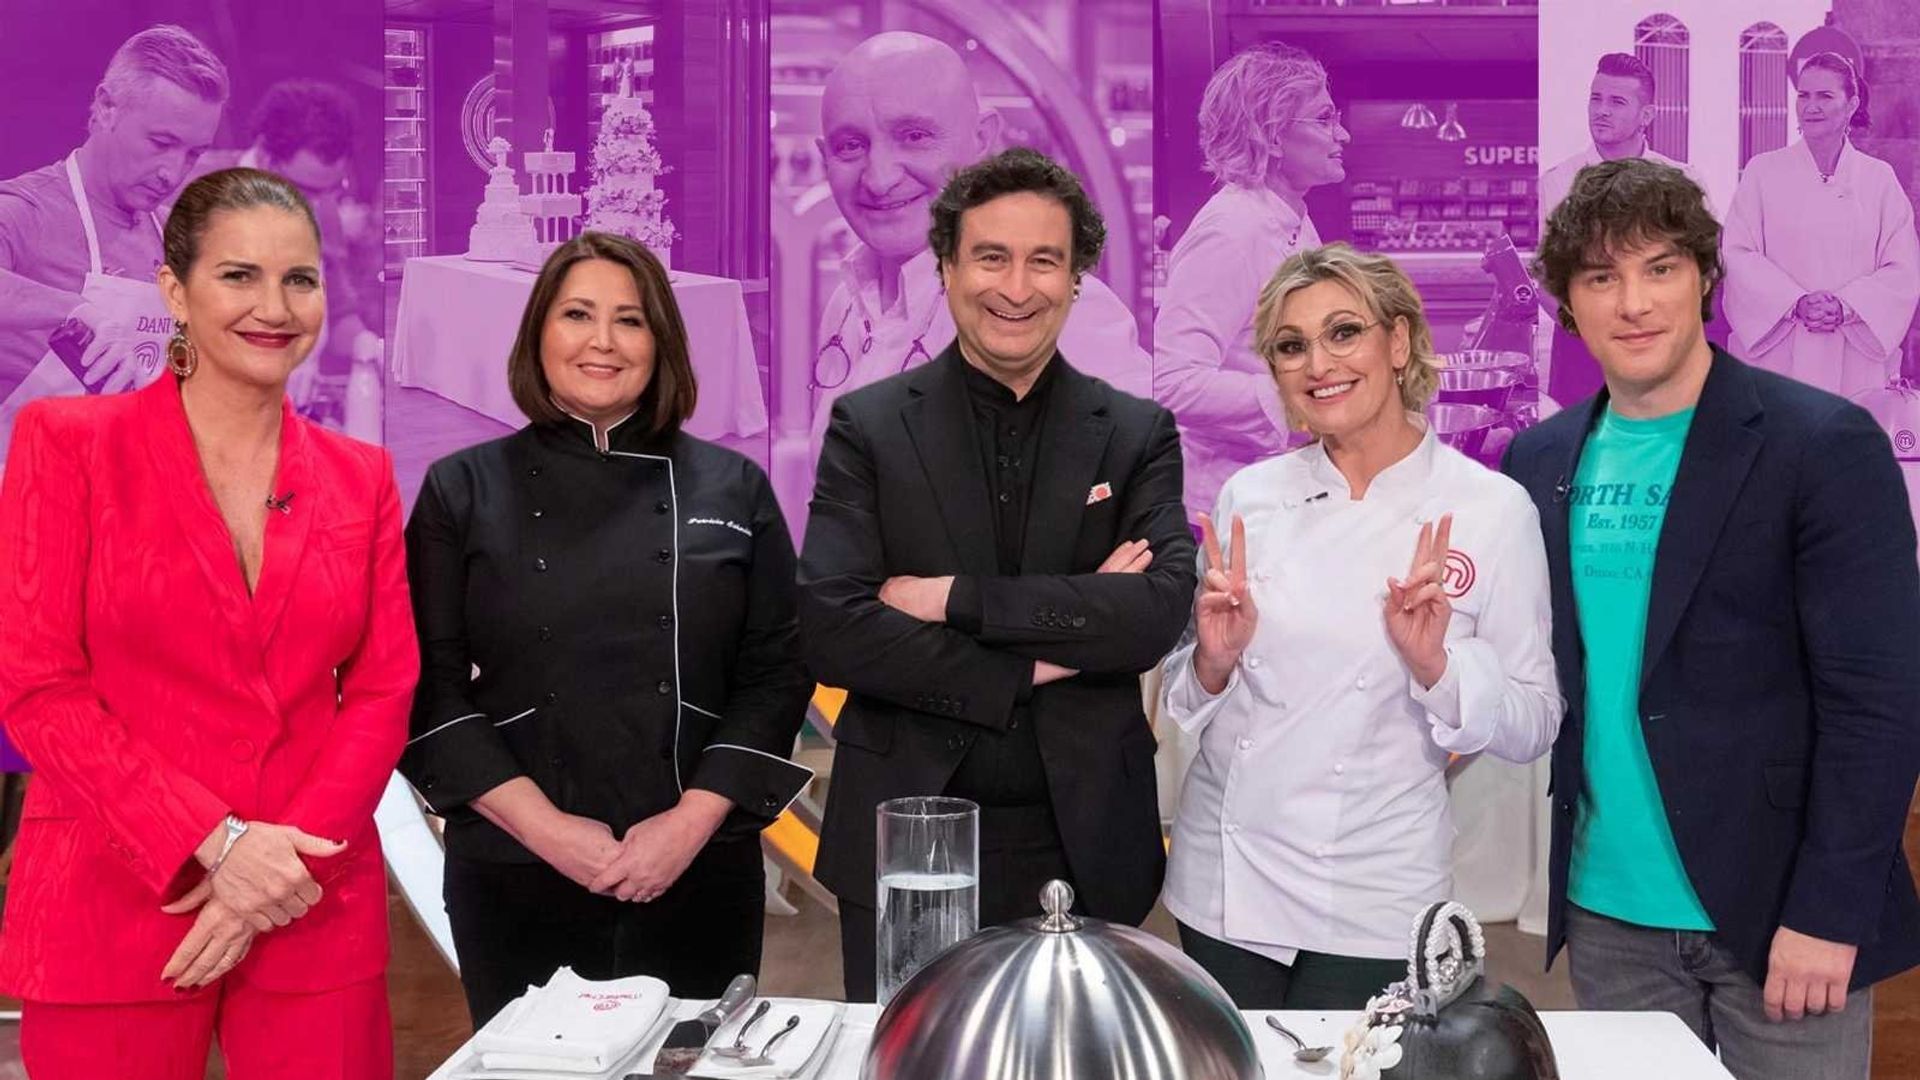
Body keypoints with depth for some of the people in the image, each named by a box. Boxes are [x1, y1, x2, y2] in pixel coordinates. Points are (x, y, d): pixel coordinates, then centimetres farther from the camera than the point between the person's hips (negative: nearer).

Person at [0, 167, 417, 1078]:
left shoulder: (360, 476, 8)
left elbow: (383, 690, 4)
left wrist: (285, 859, -10)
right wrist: (215, 842, -14)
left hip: (313, 915, 3)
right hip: (111, 910, -2)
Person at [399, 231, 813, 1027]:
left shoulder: (730, 489, 4)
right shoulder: (464, 490, 2)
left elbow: (777, 671, 2)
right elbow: (429, 686, -2)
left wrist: (692, 822, -10)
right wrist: (546, 827, -11)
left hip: (699, 871, 1)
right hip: (518, 878, -1)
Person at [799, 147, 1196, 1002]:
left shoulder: (1138, 435, 3)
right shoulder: (869, 426, 0)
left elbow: (1160, 611, -12)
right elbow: (829, 631, -10)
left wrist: (957, 599, -16)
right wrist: (1031, 664, -12)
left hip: (1083, 846, 1)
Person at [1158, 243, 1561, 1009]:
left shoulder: (1492, 509, -8)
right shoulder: (1248, 497, 0)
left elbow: (1532, 726, -4)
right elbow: (1187, 699, 9)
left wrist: (1434, 663, -20)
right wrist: (1215, 658, -12)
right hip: (1222, 885, 3)